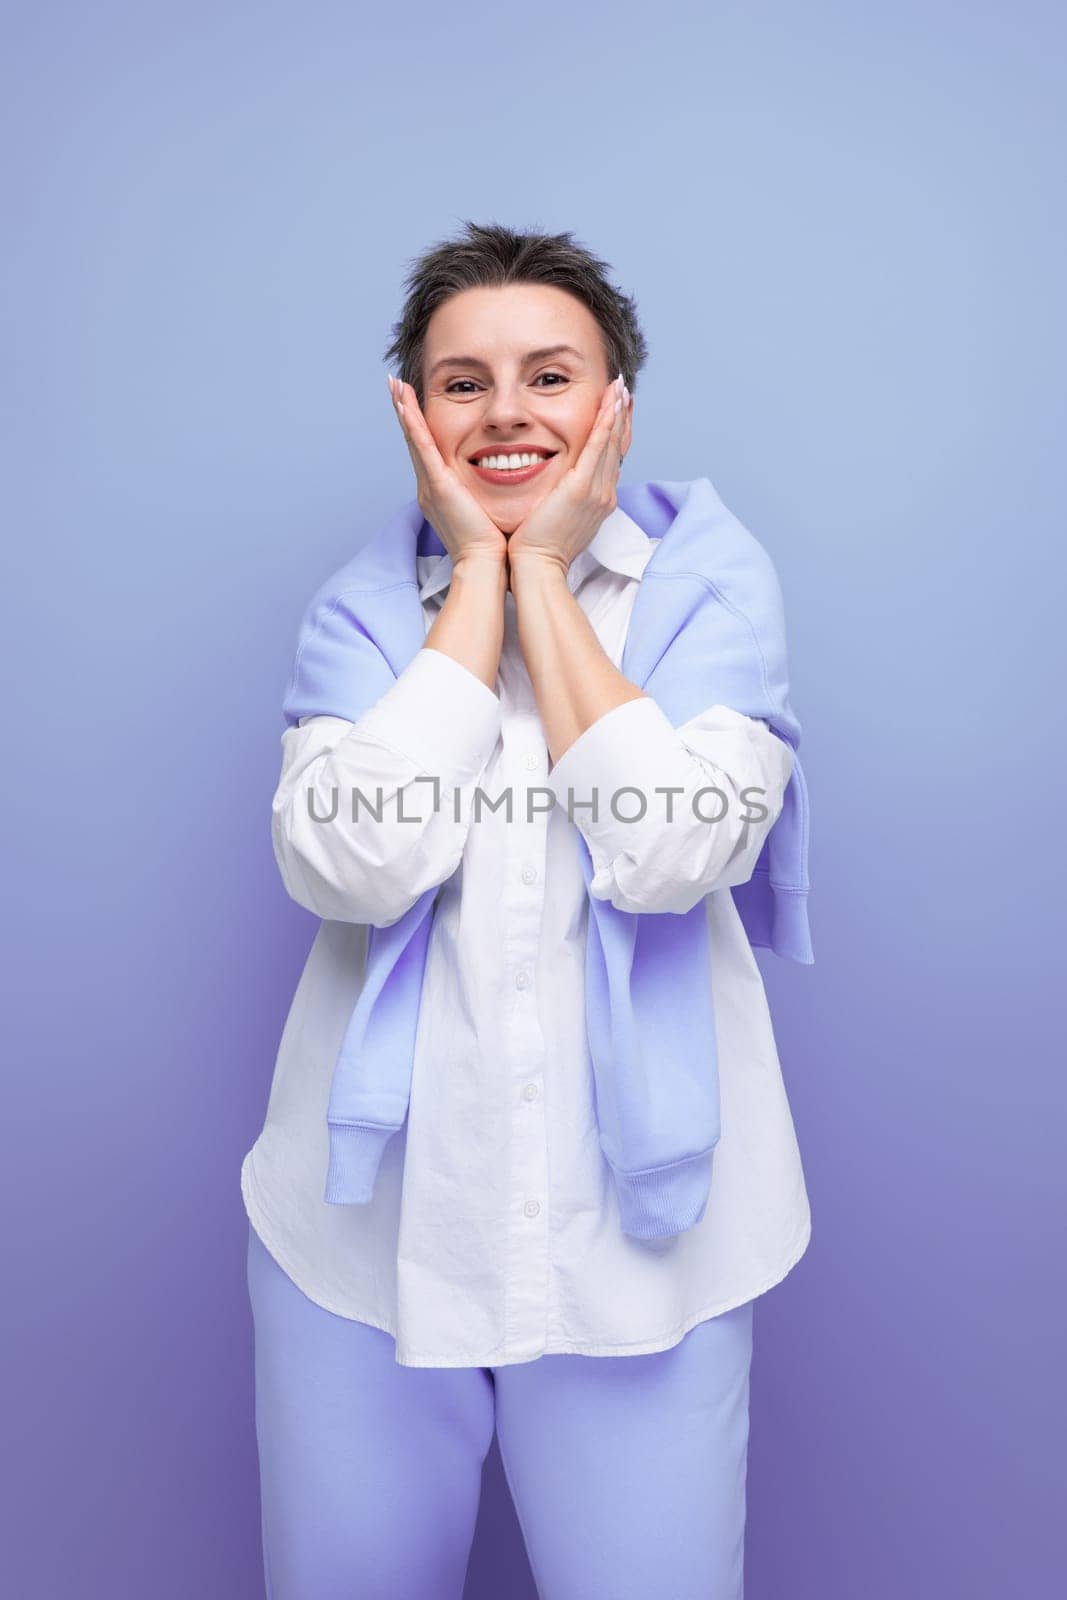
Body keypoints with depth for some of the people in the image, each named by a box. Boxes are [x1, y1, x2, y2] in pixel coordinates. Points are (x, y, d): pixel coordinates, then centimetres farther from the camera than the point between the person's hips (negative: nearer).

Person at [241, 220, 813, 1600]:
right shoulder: (362, 607, 1)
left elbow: (670, 856, -20)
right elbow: (350, 867, -17)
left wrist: (543, 571, -12)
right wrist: (477, 574, -11)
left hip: (638, 1236, -1)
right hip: (371, 1226, 2)